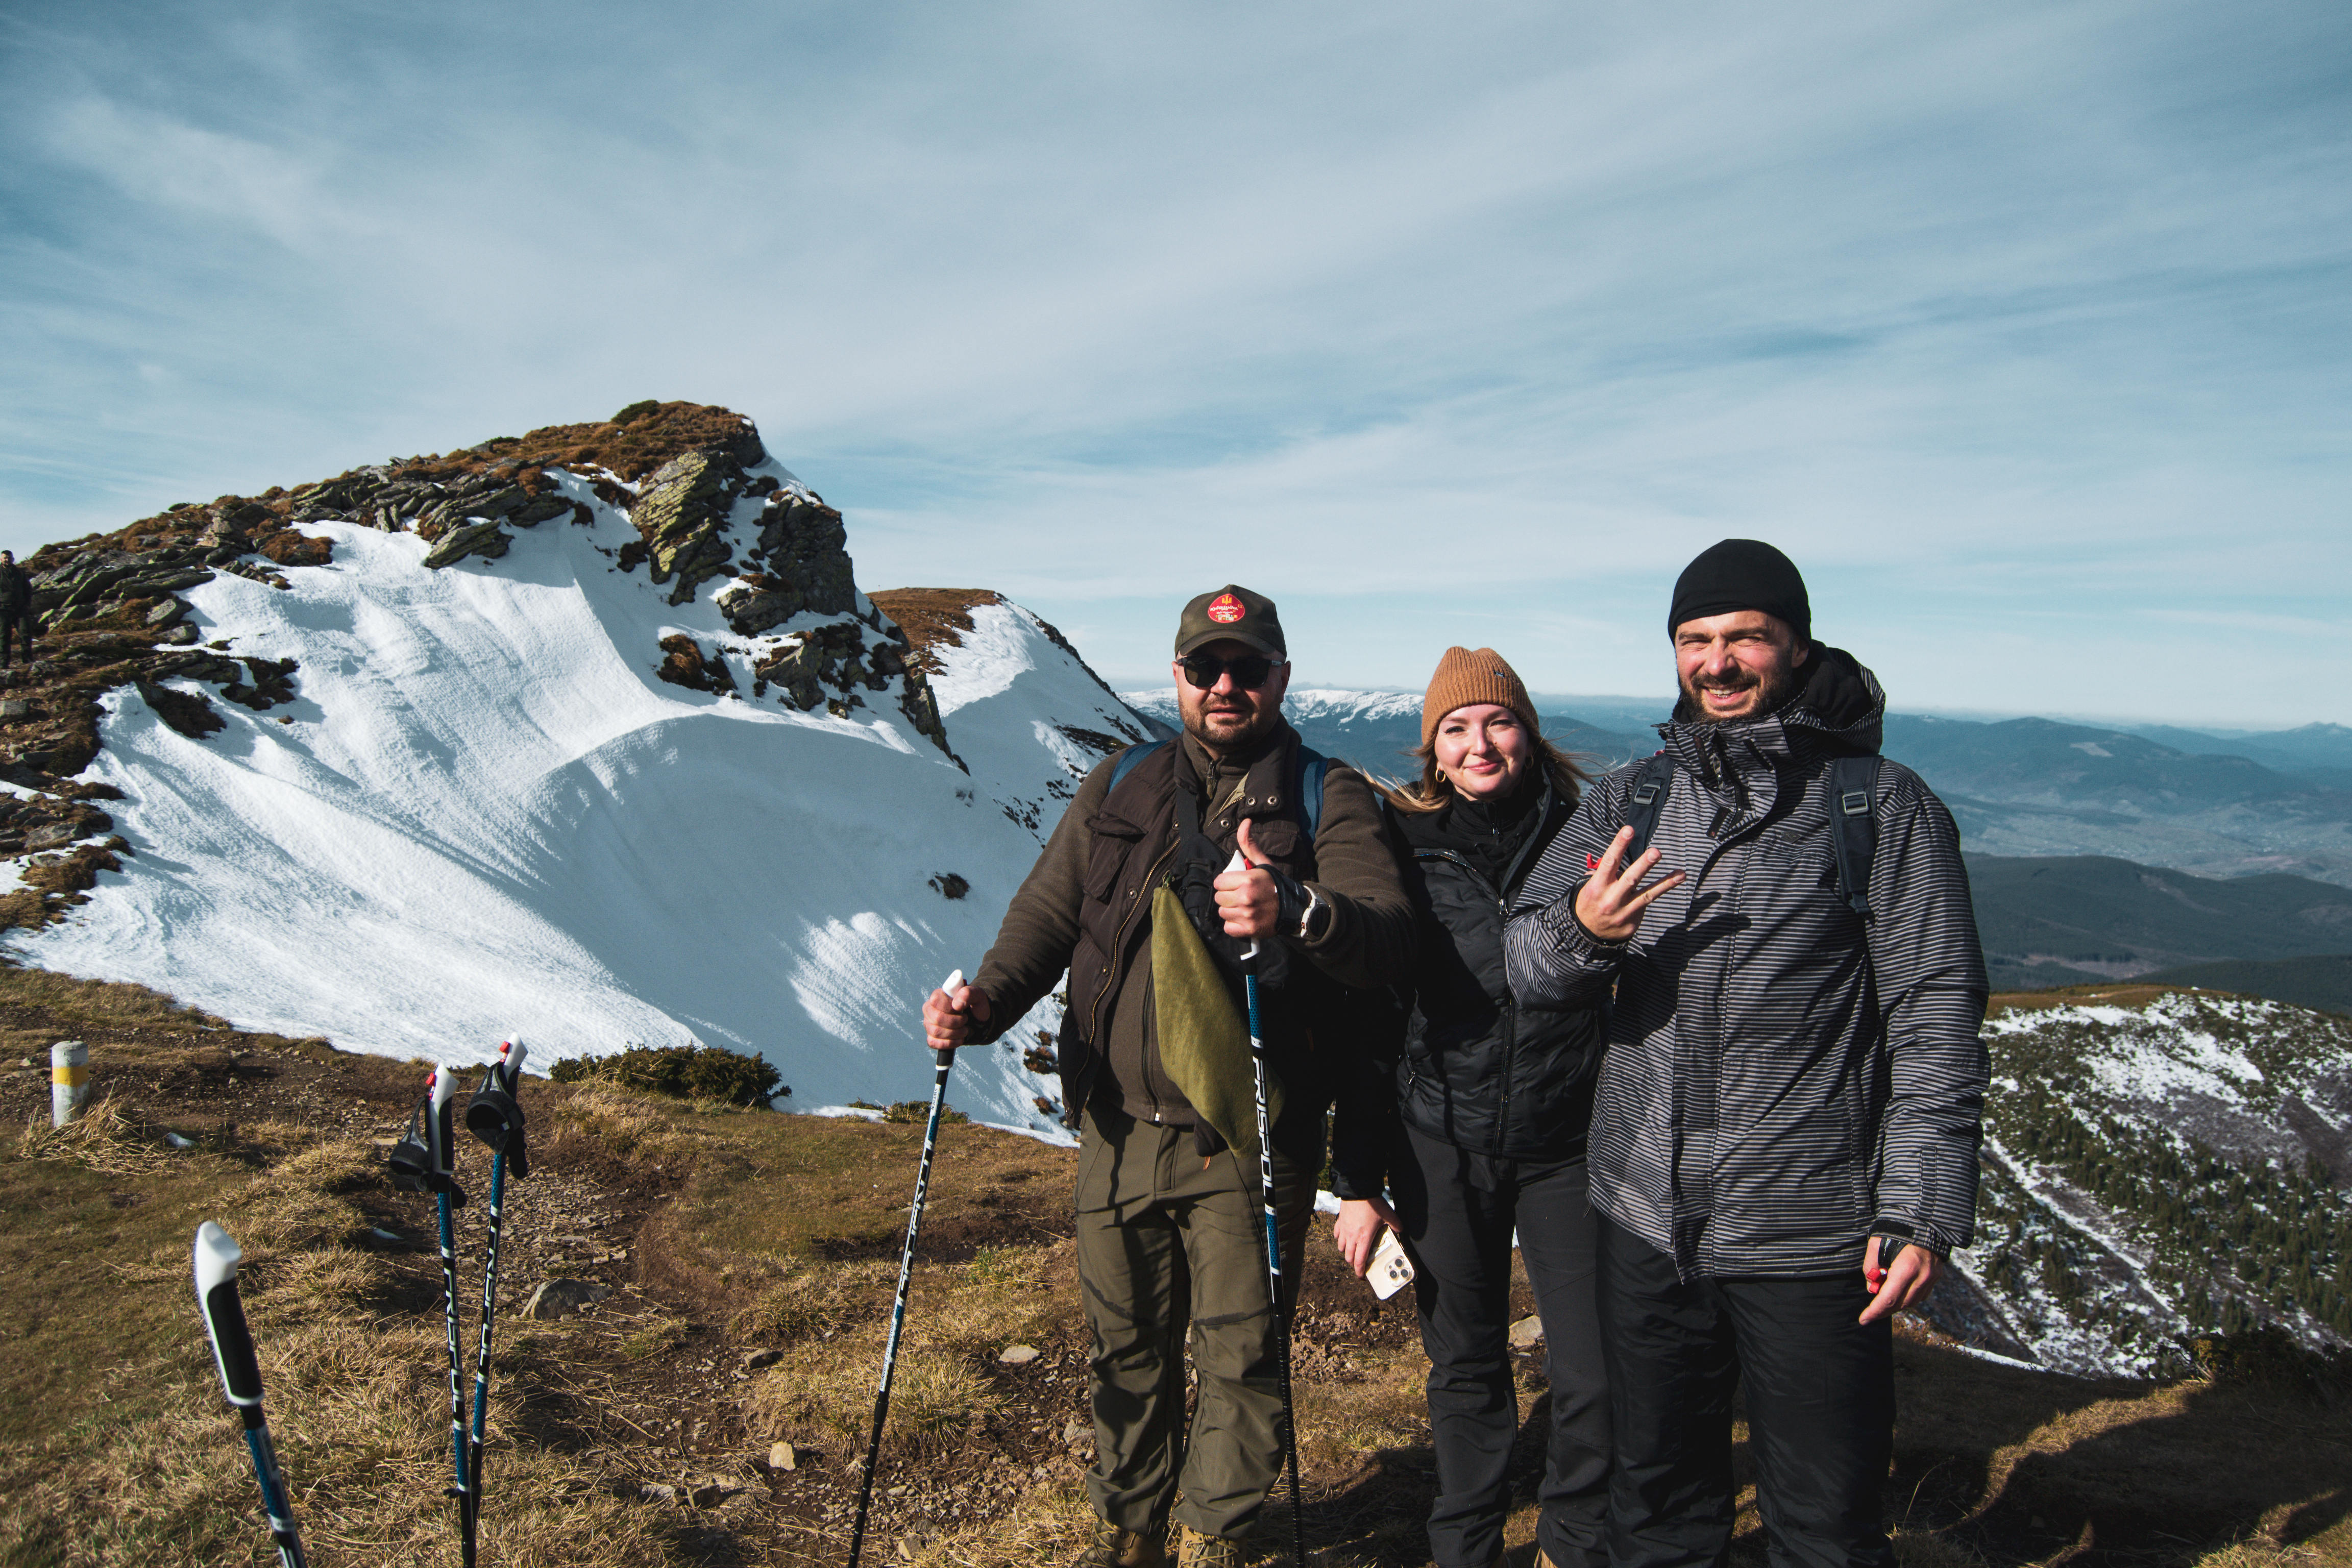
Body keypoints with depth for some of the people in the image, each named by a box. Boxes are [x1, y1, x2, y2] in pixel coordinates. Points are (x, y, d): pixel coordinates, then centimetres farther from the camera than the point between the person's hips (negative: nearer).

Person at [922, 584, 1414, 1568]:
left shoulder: (1330, 800, -2)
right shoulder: (1119, 789, 9)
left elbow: (1387, 936, -17)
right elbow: (1046, 915, 10)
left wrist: (1295, 912, -38)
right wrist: (982, 1005, -9)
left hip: (1253, 1139, -3)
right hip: (1121, 1126, 3)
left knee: (1241, 1352, 6)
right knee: (1126, 1341, 16)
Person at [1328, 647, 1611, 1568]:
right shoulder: (1403, 845, -3)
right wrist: (1357, 1181, 0)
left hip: (1564, 1146, 0)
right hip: (1440, 1148, 0)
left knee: (1595, 1378, 2)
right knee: (1465, 1370, 13)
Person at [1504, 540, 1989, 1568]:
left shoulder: (1882, 804, -3)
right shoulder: (1630, 801, 8)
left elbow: (1935, 1015, -5)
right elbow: (1525, 962, 0)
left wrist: (1924, 1209, -11)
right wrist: (1581, 932, -23)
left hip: (1811, 1235, -3)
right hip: (1646, 1222, 4)